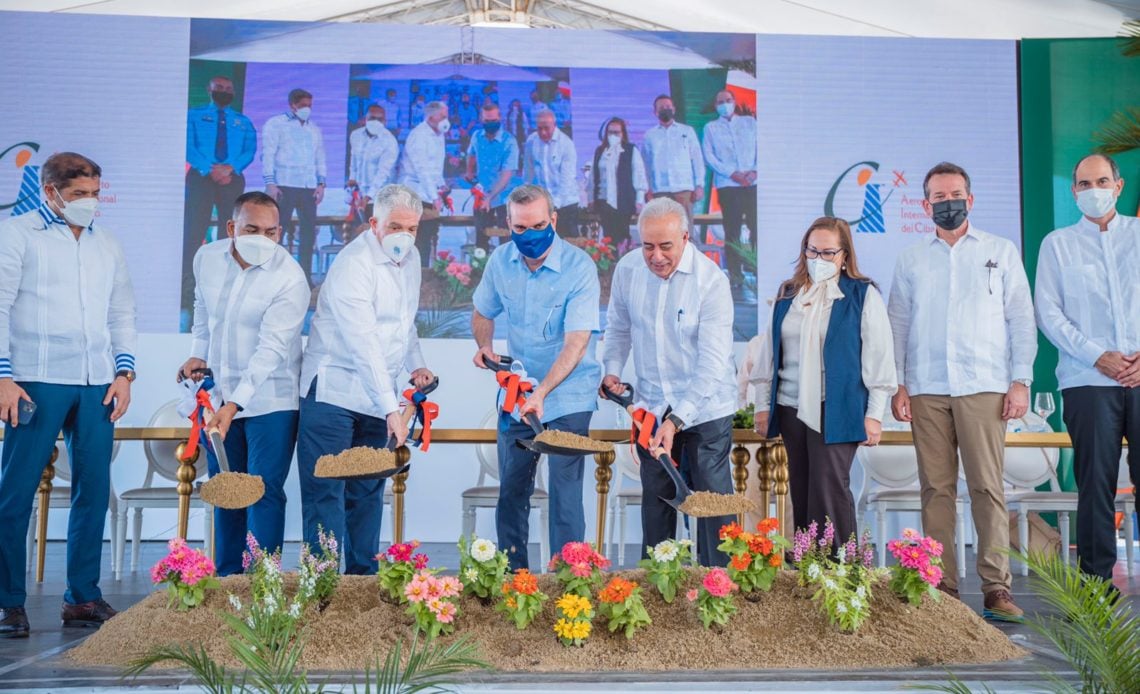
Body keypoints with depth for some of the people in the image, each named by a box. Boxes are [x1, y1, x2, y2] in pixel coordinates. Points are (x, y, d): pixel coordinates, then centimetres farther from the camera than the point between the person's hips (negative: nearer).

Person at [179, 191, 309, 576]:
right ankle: (226, 578, 24)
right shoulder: (206, 258, -1)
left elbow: (271, 348, -26)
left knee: (265, 491, -6)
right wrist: (199, 353, 9)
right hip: (217, 394, 5)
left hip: (269, 400, -5)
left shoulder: (290, 278, -19)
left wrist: (235, 404, -32)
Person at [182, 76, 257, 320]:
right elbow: (188, 146, -2)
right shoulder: (194, 116, 11)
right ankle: (187, 290, -8)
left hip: (232, 179, 3)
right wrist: (210, 170, -18)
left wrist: (230, 167, -17)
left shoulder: (244, 122, 17)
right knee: (193, 232, -8)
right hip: (201, 178, -2)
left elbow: (250, 151, 3)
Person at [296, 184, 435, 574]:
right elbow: (364, 345, -27)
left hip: (377, 395, 8)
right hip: (334, 392, -7)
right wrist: (391, 409, -32)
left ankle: (364, 576, 20)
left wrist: (416, 364, 12)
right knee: (326, 492, -5)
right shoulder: (354, 266, -18)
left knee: (368, 493, 12)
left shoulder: (411, 258, 8)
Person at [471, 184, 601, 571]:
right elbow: (483, 312, 15)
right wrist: (484, 346, -7)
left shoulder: (579, 267, -18)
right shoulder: (501, 261, -2)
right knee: (511, 490, 13)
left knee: (564, 491, -6)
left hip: (567, 397, -5)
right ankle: (511, 574, 27)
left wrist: (542, 393, -35)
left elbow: (577, 340, -25)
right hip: (516, 391, 5)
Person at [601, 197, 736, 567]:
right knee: (655, 495, 16)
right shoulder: (627, 269, -6)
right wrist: (612, 369, -1)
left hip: (705, 407, -4)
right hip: (650, 404, 4)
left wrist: (676, 420, -32)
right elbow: (619, 327, 14)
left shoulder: (712, 281, -21)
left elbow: (713, 364, -25)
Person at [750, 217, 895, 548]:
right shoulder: (787, 295, 14)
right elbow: (770, 351, 17)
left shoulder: (863, 295, 0)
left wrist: (874, 413, -7)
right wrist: (762, 404, 15)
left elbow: (879, 356, -3)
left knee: (829, 490, -10)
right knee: (801, 492, 8)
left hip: (837, 409, -5)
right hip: (792, 407, 5)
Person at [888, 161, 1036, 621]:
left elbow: (1021, 319, 9)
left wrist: (1021, 381, -1)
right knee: (936, 488, 1)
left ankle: (996, 587, -2)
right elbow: (897, 325, 13)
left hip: (983, 388, -1)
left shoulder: (1001, 252, 12)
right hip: (926, 390, 1)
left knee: (987, 487, -6)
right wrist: (897, 385, 3)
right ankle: (942, 586, 6)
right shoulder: (911, 261, 15)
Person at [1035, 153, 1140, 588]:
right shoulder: (1057, 244, 11)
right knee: (1095, 481, -1)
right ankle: (1096, 579, 5)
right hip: (1088, 380, -1)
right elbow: (1049, 313, 3)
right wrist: (1098, 356, -8)